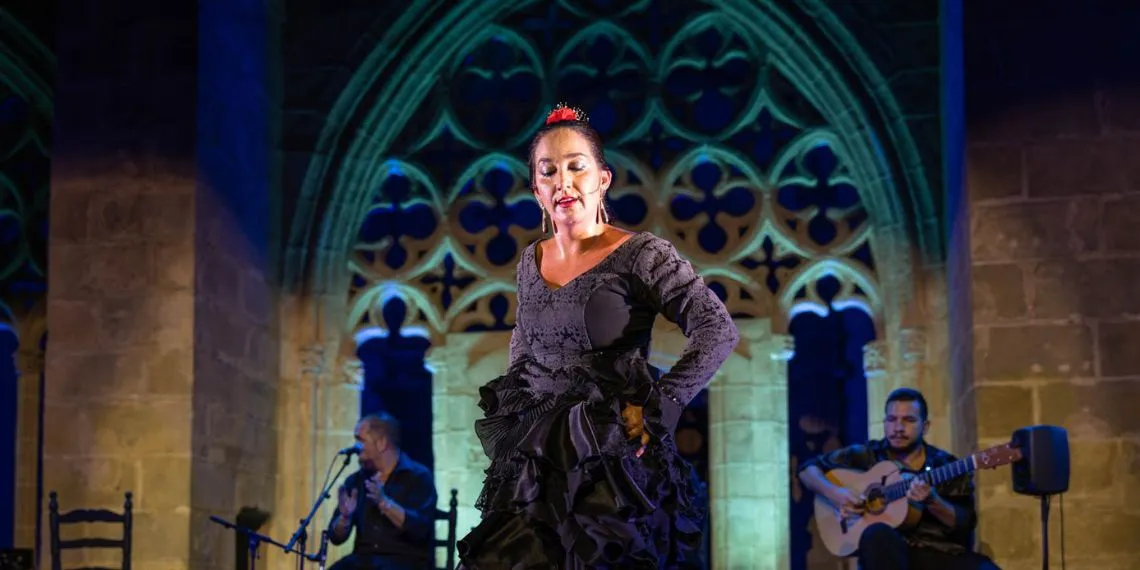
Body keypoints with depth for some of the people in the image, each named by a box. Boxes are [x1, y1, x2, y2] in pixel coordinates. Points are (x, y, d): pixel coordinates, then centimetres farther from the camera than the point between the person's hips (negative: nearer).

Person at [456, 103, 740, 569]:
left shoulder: (640, 255, -11)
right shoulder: (531, 260, 8)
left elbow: (719, 331, -18)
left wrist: (655, 411, -19)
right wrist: (511, 400, 15)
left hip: (612, 466, -5)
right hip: (536, 459, 6)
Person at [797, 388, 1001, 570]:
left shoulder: (947, 466, 12)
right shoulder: (867, 456, 14)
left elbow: (964, 525, 4)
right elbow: (808, 469, 17)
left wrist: (931, 501, -15)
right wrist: (833, 493, -3)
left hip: (941, 552, 0)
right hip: (891, 551, 0)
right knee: (878, 534, -38)